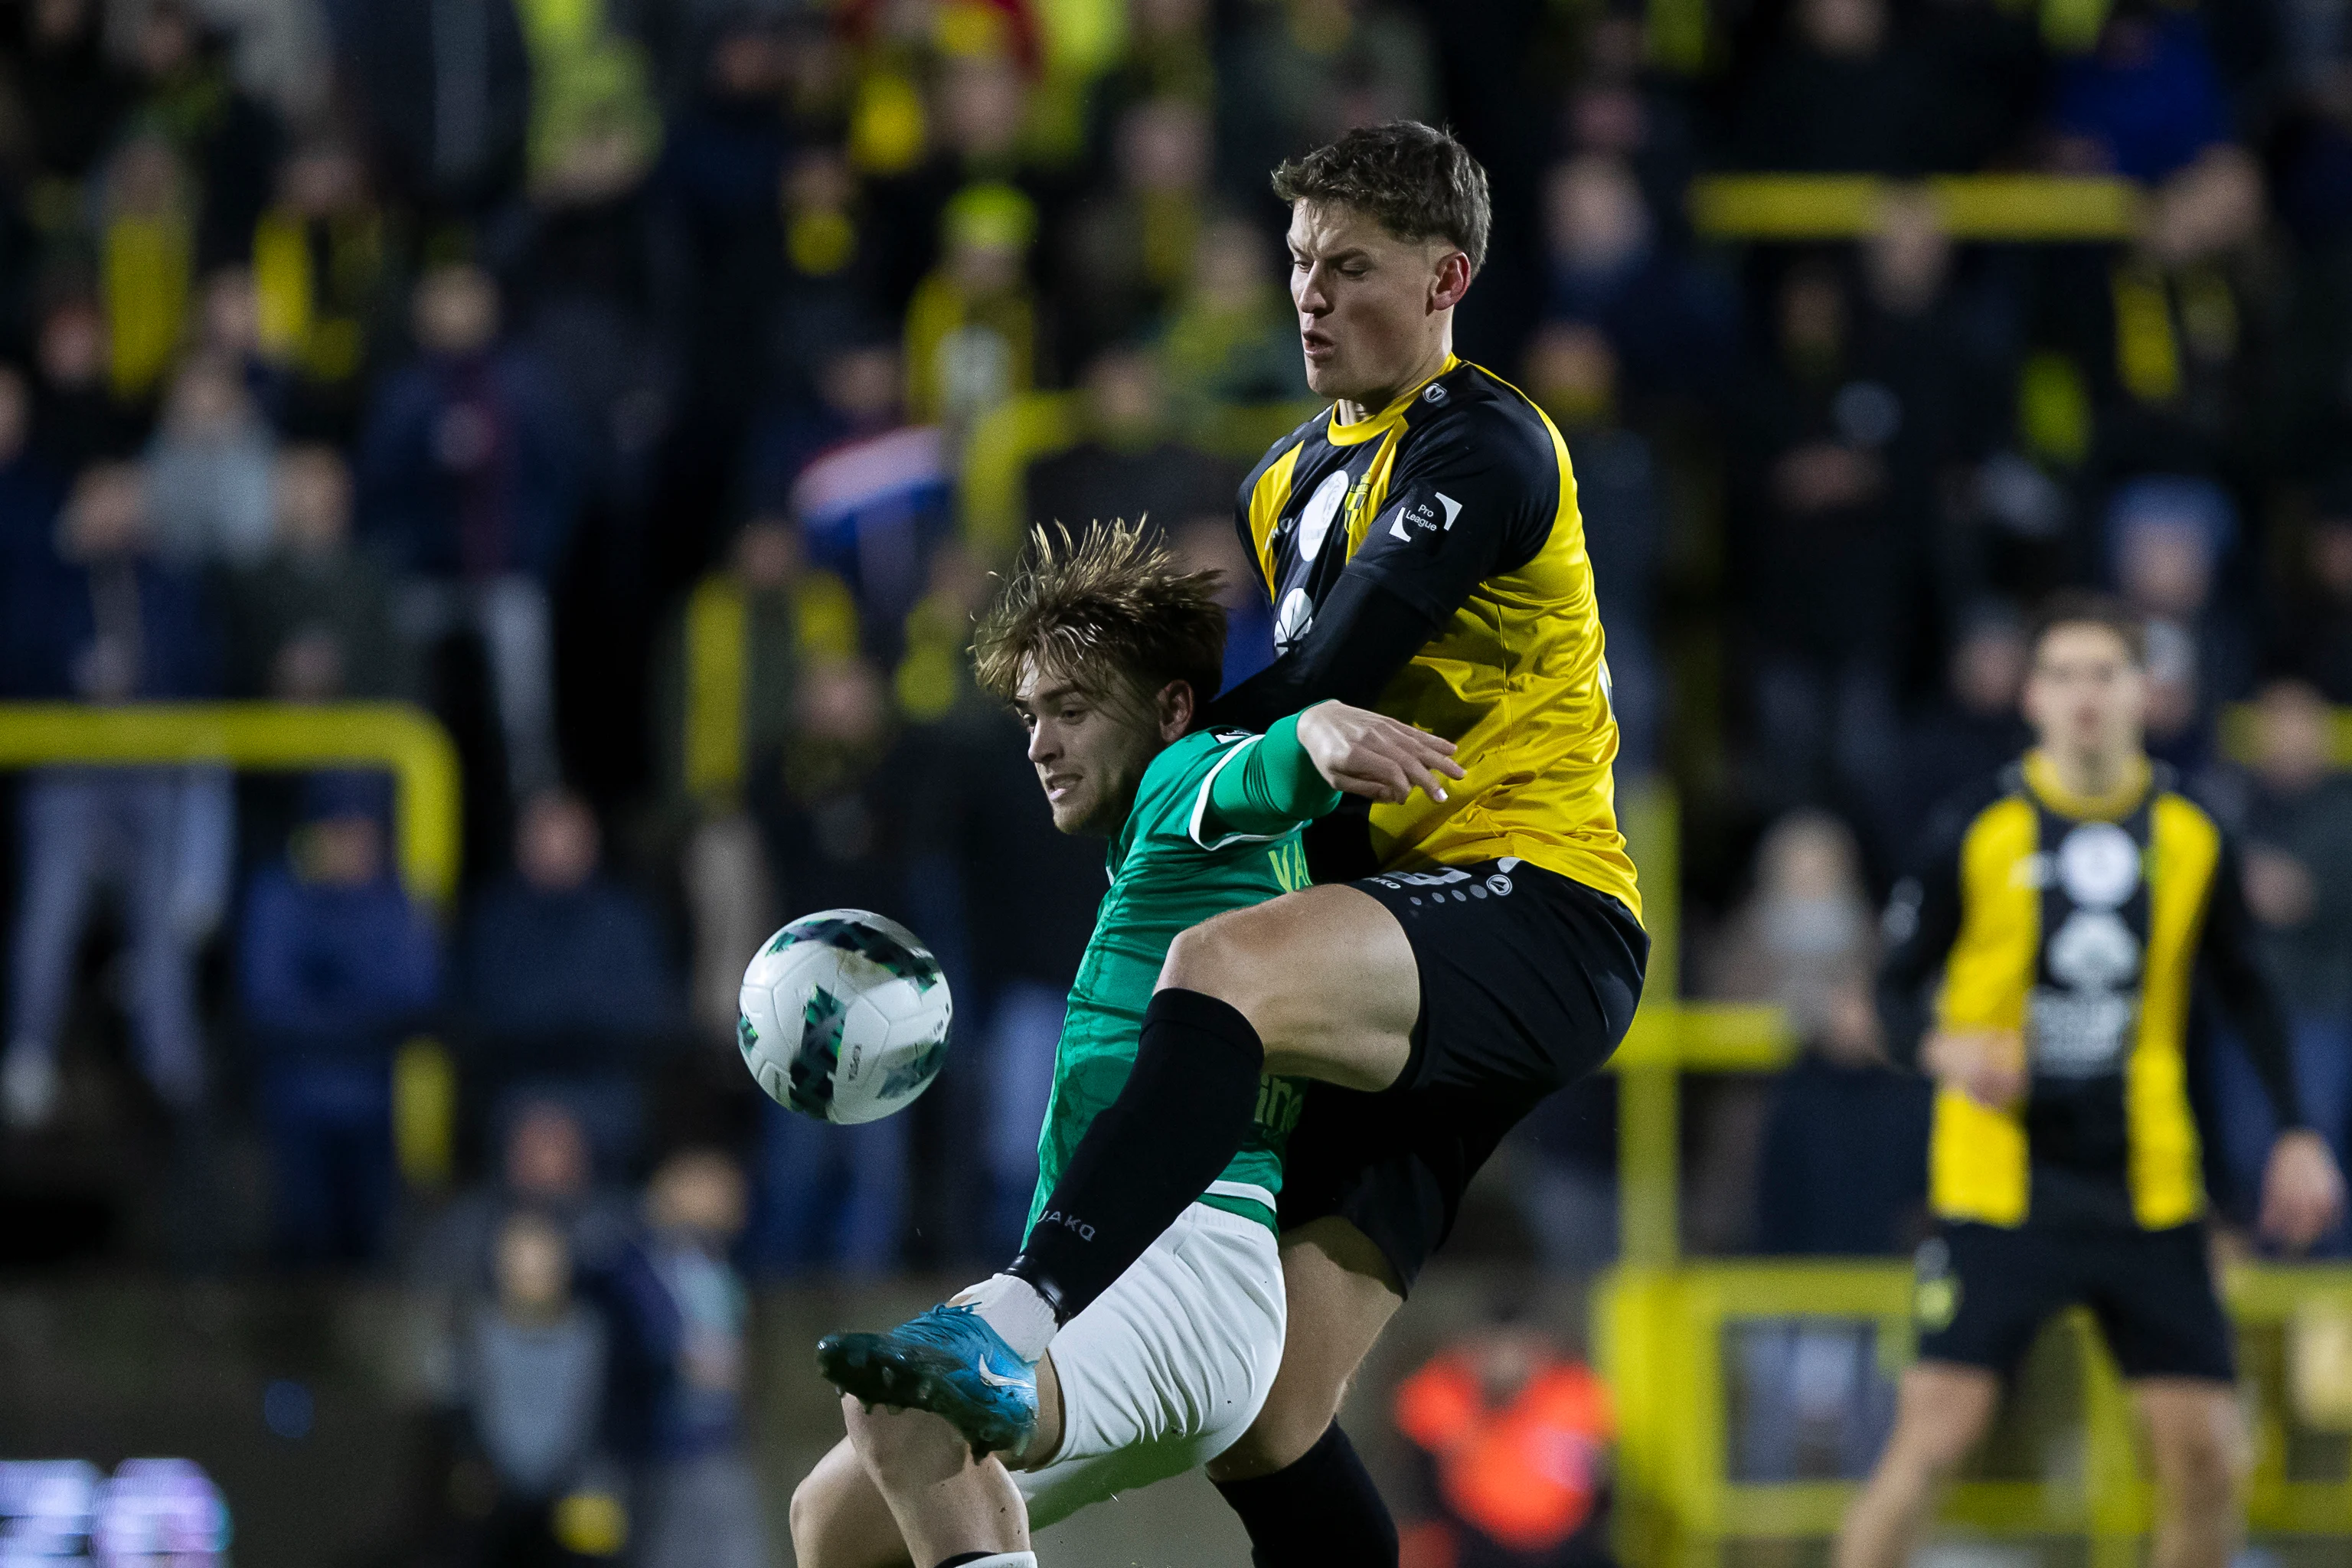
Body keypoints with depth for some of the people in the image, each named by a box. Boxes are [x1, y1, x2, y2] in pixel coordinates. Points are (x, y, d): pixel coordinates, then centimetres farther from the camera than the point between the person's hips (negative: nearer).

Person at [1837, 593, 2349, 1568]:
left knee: (2207, 1454, -1)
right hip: (2000, 1185, -3)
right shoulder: (1977, 831, -5)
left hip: (2149, 1187, 3)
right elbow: (1896, 988, 2)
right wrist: (1943, 1049, -20)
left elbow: (2246, 992, 16)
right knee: (1933, 1439, -13)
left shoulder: (2192, 837, 3)